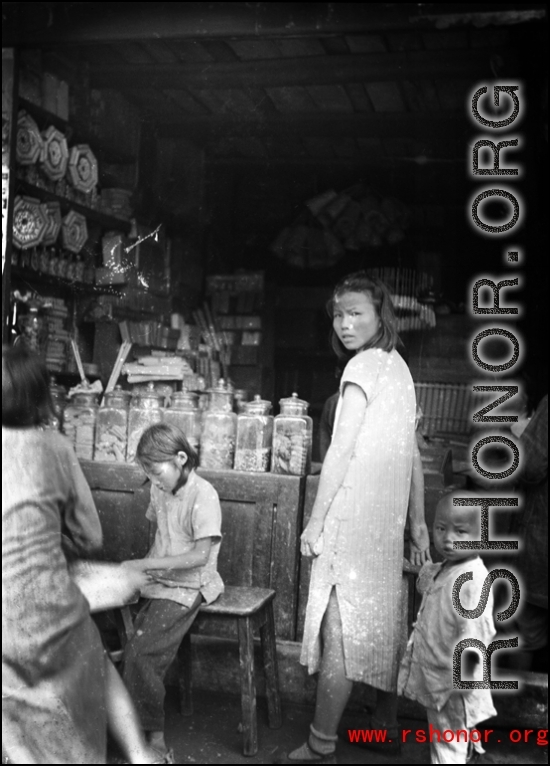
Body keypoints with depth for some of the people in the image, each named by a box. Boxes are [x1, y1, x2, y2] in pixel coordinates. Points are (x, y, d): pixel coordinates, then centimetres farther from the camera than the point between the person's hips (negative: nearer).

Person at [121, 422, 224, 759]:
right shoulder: (160, 490, 5)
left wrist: (146, 564, -21)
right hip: (160, 581, 7)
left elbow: (200, 555, -21)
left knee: (140, 655, -17)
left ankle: (154, 735, 1)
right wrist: (147, 566, 5)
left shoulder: (203, 495, -17)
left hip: (187, 586, -7)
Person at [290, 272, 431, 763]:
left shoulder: (364, 365, -11)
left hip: (353, 516, -8)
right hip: (389, 519, 8)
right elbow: (413, 454, 15)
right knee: (383, 619, 17)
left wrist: (314, 522, -12)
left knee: (340, 629, -2)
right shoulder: (399, 365, 13)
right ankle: (387, 723, 31)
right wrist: (419, 523, 20)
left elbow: (341, 450, -16)